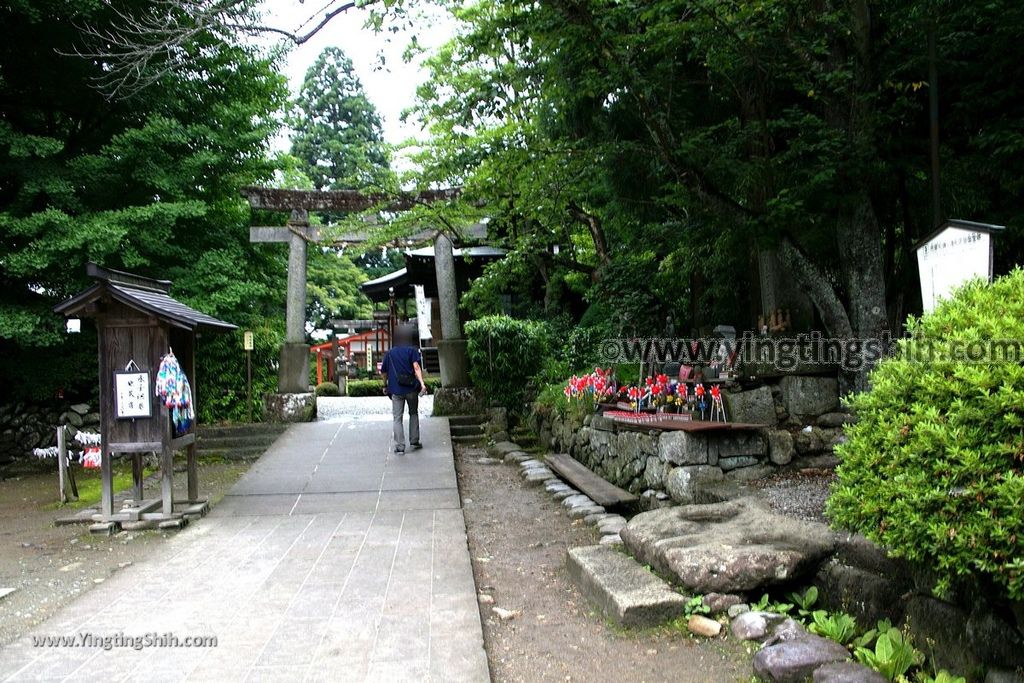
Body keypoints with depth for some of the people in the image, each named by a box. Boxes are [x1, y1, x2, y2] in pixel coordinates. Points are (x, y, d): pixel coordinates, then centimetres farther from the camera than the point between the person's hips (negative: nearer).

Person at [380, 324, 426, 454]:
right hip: (411, 389, -1)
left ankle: (400, 445, -5)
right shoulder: (412, 350, 1)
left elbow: (384, 372, 14)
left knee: (397, 418, 3)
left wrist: (385, 386, 29)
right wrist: (422, 383, -23)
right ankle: (414, 441, 18)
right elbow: (416, 367, -14)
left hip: (396, 390, 1)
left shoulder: (390, 353, 11)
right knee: (414, 414, 18)